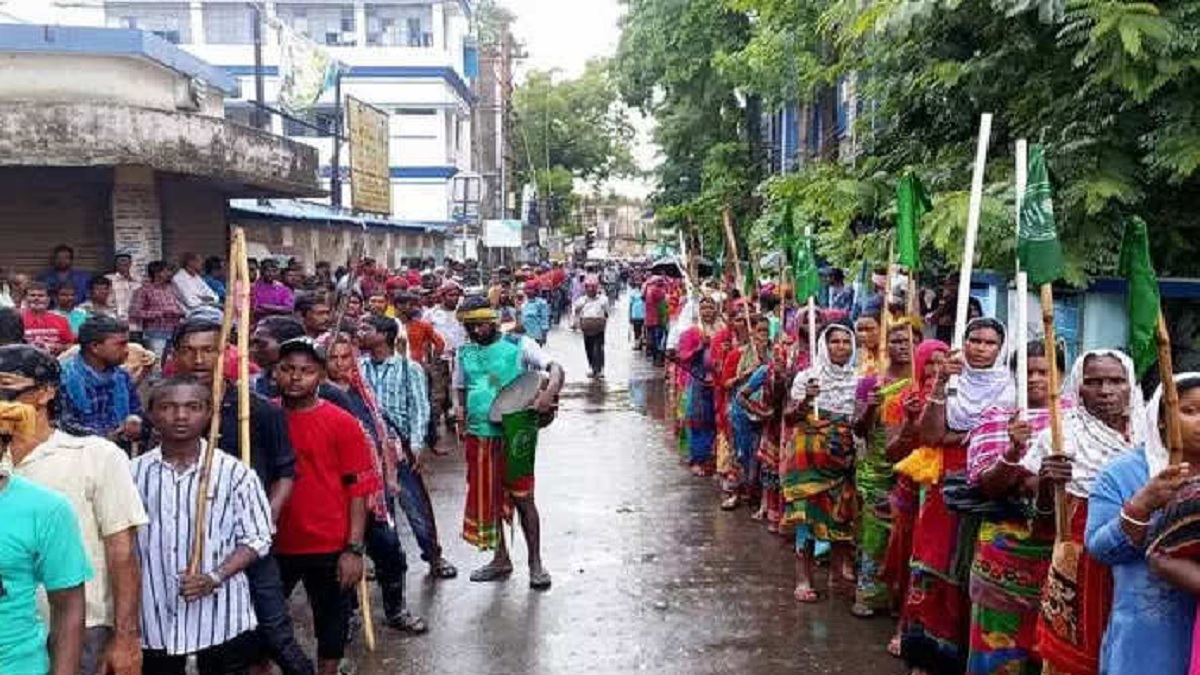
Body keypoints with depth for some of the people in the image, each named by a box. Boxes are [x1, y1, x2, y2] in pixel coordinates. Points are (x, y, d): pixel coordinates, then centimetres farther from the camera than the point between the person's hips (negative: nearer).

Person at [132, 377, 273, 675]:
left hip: (221, 615, -2)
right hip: (155, 614, 3)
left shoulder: (234, 472, -7)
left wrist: (215, 577, -17)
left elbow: (257, 538, -5)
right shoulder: (134, 472, 1)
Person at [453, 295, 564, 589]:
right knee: (486, 498, 12)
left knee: (522, 498, 1)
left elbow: (555, 368, -13)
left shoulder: (518, 345, -5)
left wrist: (549, 392, -34)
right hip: (478, 435, 5)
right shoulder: (465, 353, 10)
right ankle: (501, 559, 27)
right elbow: (459, 388, 22)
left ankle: (536, 563, 13)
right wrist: (458, 407, 0)